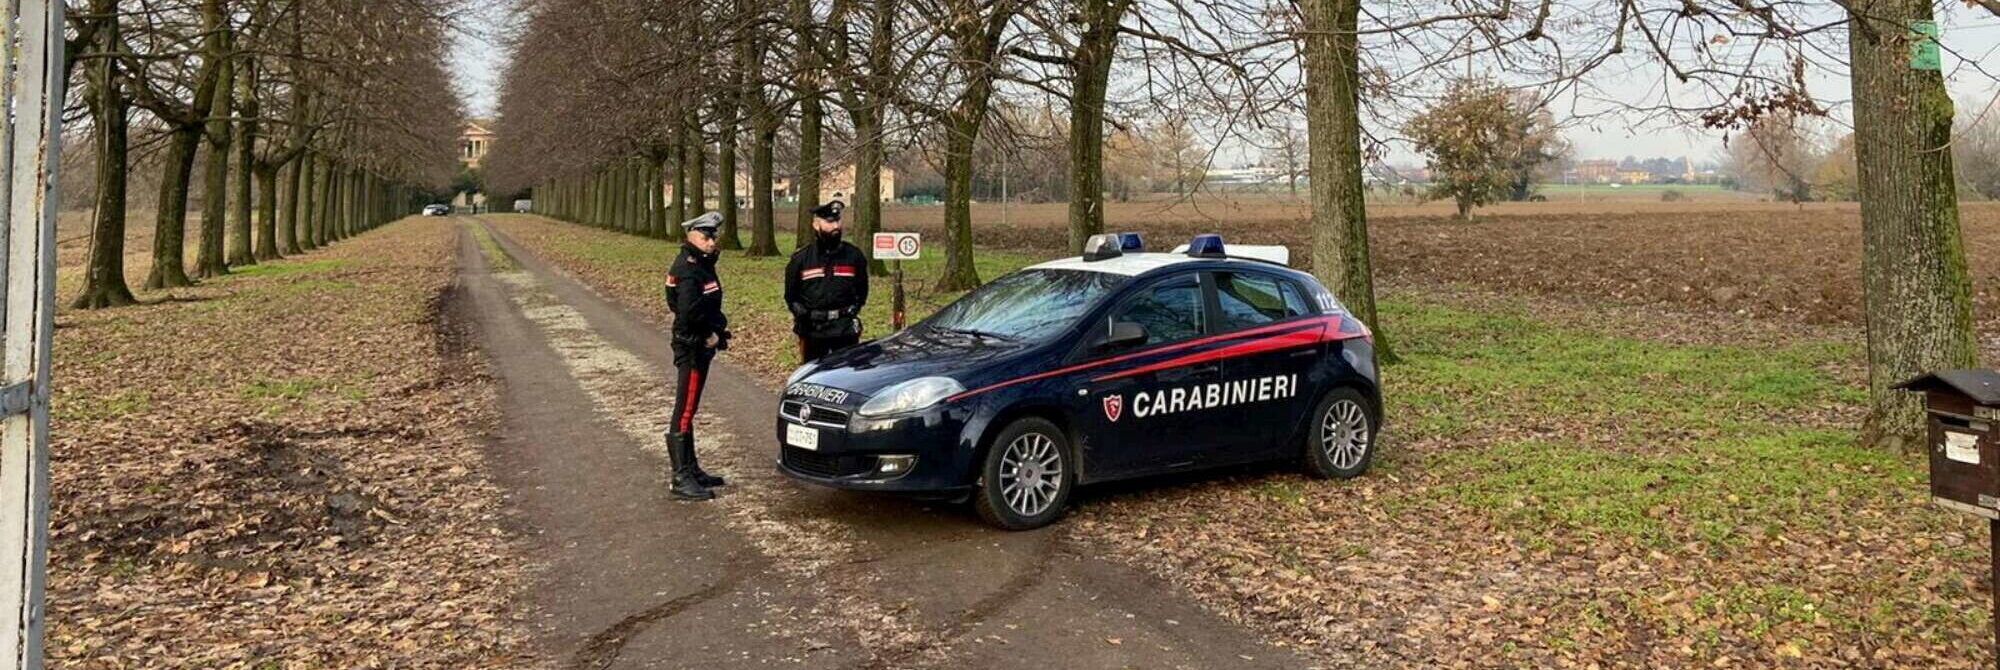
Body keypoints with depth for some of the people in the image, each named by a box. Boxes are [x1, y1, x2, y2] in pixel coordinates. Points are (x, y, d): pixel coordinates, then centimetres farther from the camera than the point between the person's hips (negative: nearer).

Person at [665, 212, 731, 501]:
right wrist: (710, 333, -16)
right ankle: (682, 479, -3)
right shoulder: (688, 270, -17)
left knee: (688, 410, 17)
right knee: (685, 412, -6)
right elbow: (689, 312, -29)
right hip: (691, 346, -10)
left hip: (700, 345, 10)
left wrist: (715, 329, 0)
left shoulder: (702, 266, 14)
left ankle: (691, 470, 26)